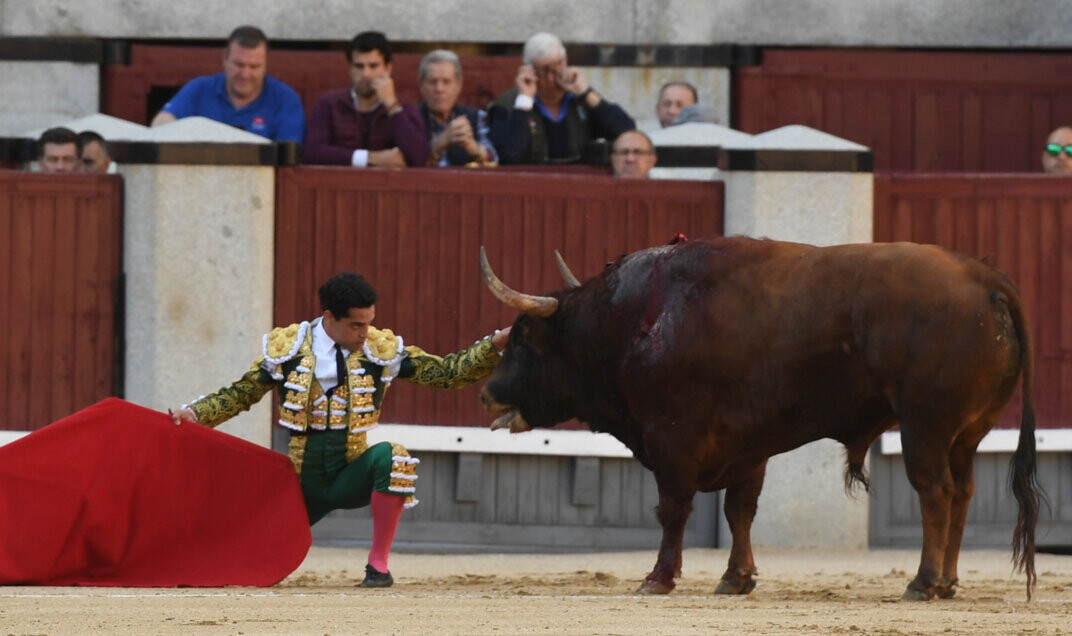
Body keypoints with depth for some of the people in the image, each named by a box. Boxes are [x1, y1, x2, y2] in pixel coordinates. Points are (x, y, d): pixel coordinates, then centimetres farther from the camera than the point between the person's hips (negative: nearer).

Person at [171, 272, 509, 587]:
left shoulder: (382, 349, -3)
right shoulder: (287, 348, -3)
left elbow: (443, 371, -3)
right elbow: (240, 394, 6)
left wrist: (496, 344, -15)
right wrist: (195, 413, -9)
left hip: (351, 478, 0)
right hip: (303, 485, 0)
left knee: (391, 457, -32)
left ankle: (378, 562, -18)